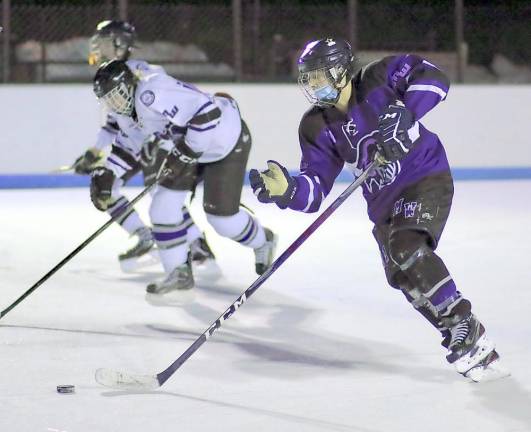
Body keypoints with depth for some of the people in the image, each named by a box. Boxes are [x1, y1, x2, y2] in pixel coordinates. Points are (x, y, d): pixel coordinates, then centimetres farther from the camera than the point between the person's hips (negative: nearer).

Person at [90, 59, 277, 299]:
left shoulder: (152, 95, -35)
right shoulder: (125, 111, -3)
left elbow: (208, 112, -40)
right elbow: (129, 144, 15)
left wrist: (184, 153, -33)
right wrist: (106, 175, 2)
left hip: (228, 139, -9)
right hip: (186, 146, 9)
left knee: (221, 215, -6)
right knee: (164, 205, -3)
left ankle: (262, 242, 26)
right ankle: (179, 273, 7)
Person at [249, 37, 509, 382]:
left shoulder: (377, 80, -12)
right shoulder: (316, 128, 0)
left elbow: (433, 78, -20)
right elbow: (314, 191, -4)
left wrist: (403, 115, -32)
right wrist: (284, 189, -24)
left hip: (427, 178, -7)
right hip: (384, 202, 7)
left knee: (406, 248, -28)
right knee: (405, 278, 2)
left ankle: (464, 328, -21)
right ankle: (469, 347, 15)